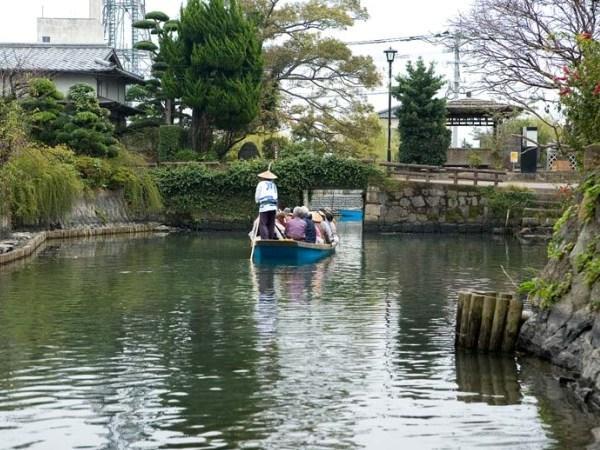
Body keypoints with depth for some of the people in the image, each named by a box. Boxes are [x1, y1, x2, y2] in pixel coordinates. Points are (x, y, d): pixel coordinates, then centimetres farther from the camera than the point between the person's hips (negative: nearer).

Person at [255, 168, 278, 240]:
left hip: (264, 207, -5)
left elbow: (257, 197, 7)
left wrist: (259, 202, 24)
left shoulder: (261, 184, 4)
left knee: (263, 224, -7)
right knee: (271, 225, 9)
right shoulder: (273, 185, 17)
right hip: (273, 207, 5)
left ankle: (265, 240, -20)